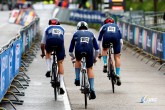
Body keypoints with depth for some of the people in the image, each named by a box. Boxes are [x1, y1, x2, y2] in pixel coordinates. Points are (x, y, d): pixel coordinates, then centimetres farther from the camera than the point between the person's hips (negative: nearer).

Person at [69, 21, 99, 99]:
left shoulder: (76, 34, 30)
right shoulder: (91, 34, 32)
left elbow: (70, 50, 32)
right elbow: (97, 49, 29)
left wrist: (73, 57, 50)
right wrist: (94, 58, 44)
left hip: (79, 49, 0)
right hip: (89, 50, 0)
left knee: (78, 61, 33)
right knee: (89, 69, 12)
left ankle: (77, 79, 22)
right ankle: (92, 89, 2)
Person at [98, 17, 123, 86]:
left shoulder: (104, 26, 36)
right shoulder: (116, 26, 40)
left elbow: (99, 41, 37)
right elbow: (121, 41, 37)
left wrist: (99, 52, 44)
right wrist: (119, 51, 47)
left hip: (106, 36, -1)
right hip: (115, 36, 1)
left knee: (105, 49, 32)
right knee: (117, 57, 9)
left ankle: (105, 64, 12)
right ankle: (117, 76, 1)